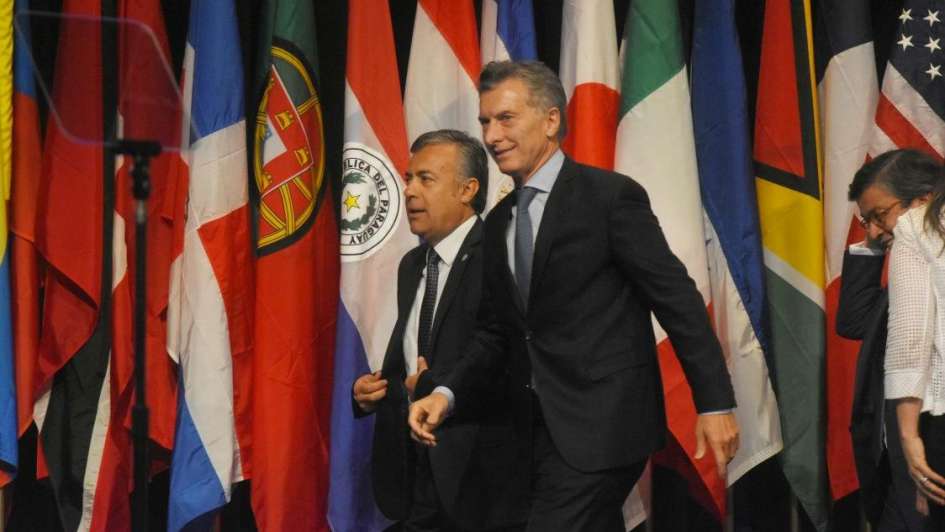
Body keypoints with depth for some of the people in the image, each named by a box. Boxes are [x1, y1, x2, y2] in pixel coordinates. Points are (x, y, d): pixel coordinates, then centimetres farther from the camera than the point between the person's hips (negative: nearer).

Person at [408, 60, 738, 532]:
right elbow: (495, 331, 15)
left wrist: (715, 403, -12)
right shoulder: (498, 223, 13)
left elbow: (677, 299, -10)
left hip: (602, 423, -7)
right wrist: (448, 394, -2)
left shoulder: (611, 196, -8)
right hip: (540, 429, 7)